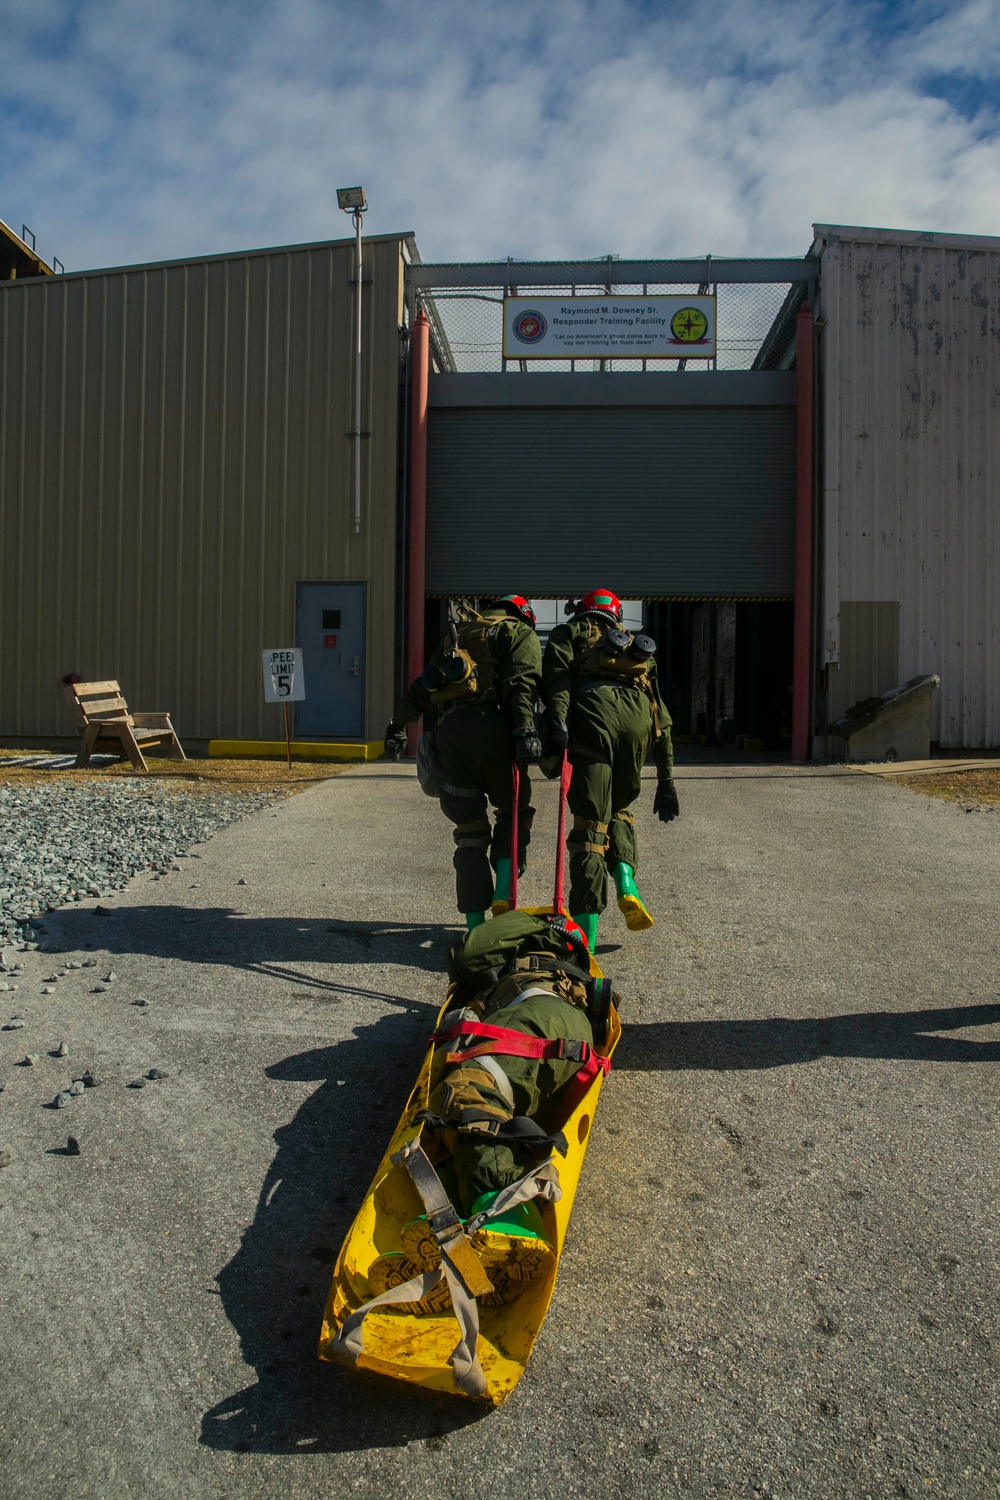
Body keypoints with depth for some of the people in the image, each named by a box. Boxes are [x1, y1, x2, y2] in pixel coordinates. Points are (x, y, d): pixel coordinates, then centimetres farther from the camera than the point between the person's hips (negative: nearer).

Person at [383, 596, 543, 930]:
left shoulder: (456, 635, 32)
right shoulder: (520, 633, 15)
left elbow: (421, 687, 29)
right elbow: (522, 683, -5)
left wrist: (398, 724, 34)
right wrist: (526, 730, -16)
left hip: (449, 729, 4)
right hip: (490, 725, -4)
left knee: (470, 830, 8)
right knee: (514, 810, 15)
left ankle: (475, 923, 7)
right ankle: (503, 892, -3)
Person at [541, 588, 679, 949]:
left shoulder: (569, 632, 26)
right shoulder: (636, 646, 37)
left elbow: (558, 674, 1)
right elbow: (662, 716, 30)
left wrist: (556, 722, -14)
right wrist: (666, 780, 30)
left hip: (594, 711, -4)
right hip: (638, 718, 4)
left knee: (590, 824, -3)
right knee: (619, 808, 28)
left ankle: (585, 932, -6)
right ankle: (627, 887, 6)